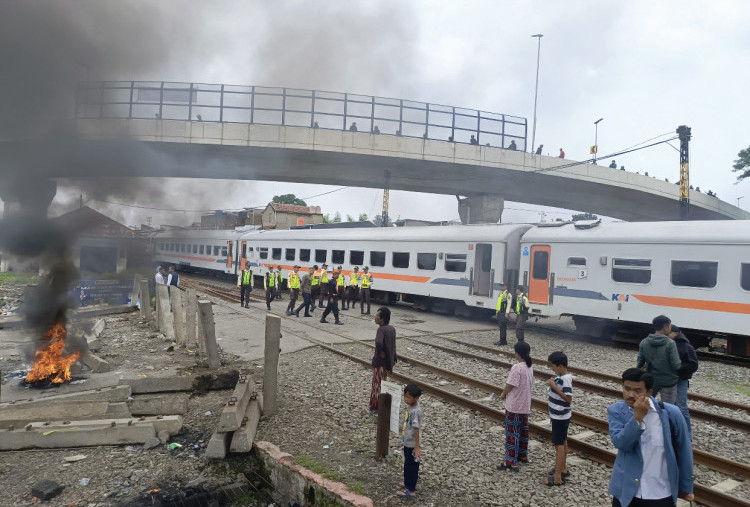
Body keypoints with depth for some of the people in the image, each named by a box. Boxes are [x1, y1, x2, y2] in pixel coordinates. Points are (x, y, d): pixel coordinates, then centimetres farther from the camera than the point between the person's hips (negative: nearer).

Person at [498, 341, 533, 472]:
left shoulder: (516, 367, -24)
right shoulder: (530, 367, 3)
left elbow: (510, 385, -20)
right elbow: (529, 383, 11)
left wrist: (503, 394, 1)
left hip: (514, 406, -8)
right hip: (525, 404, 8)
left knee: (512, 433, -1)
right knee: (523, 430, 21)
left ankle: (511, 462, 4)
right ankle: (523, 455, 35)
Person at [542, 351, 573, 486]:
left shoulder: (566, 379, -25)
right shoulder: (561, 377, 5)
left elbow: (568, 398, -29)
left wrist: (554, 386, -29)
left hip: (560, 417, -10)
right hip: (559, 415, 10)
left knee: (559, 444, -3)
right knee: (562, 442, 20)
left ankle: (557, 477, 4)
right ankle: (563, 469, 34)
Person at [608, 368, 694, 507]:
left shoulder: (671, 413, -10)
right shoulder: (616, 411, -9)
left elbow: (684, 451, 1)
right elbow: (620, 443, -22)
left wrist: (686, 485, 9)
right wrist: (638, 417, -31)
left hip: (661, 494, 0)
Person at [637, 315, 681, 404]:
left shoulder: (644, 342, -7)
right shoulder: (670, 343, -18)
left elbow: (640, 362, -3)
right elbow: (676, 365, -17)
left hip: (651, 380, 4)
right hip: (668, 381, -4)